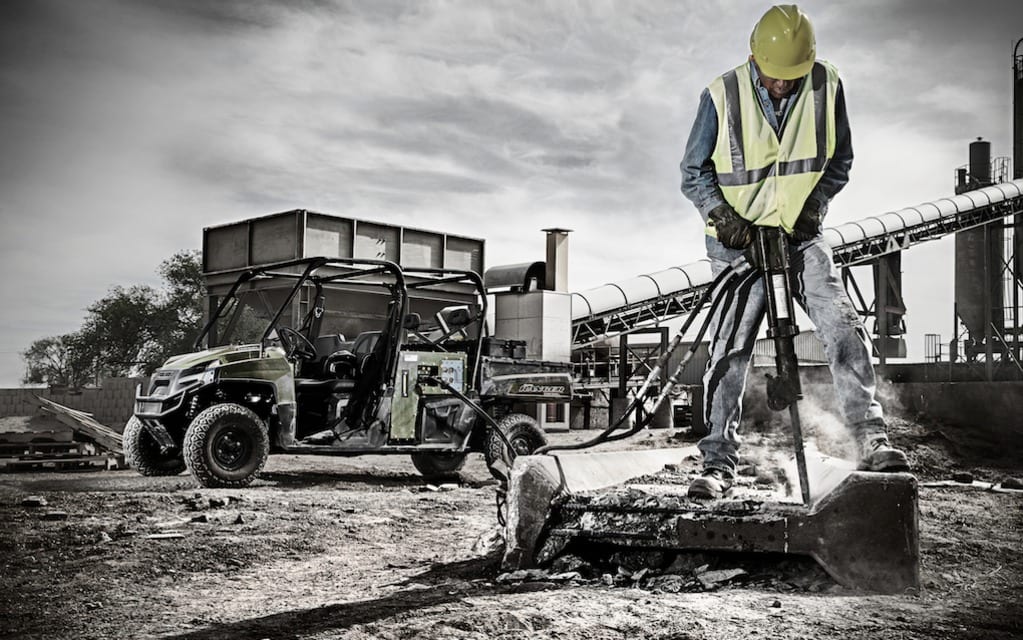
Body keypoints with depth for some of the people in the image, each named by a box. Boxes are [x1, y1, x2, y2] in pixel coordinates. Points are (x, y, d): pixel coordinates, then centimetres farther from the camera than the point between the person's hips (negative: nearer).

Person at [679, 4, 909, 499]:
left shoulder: (827, 86, -6)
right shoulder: (721, 96, -12)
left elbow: (840, 160, 7)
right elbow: (694, 173, -2)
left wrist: (813, 204, -8)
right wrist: (723, 216, -17)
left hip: (802, 236, 2)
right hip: (739, 240, -2)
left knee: (843, 327, -15)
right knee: (729, 352, -4)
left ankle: (871, 440, -11)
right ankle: (718, 463, 5)